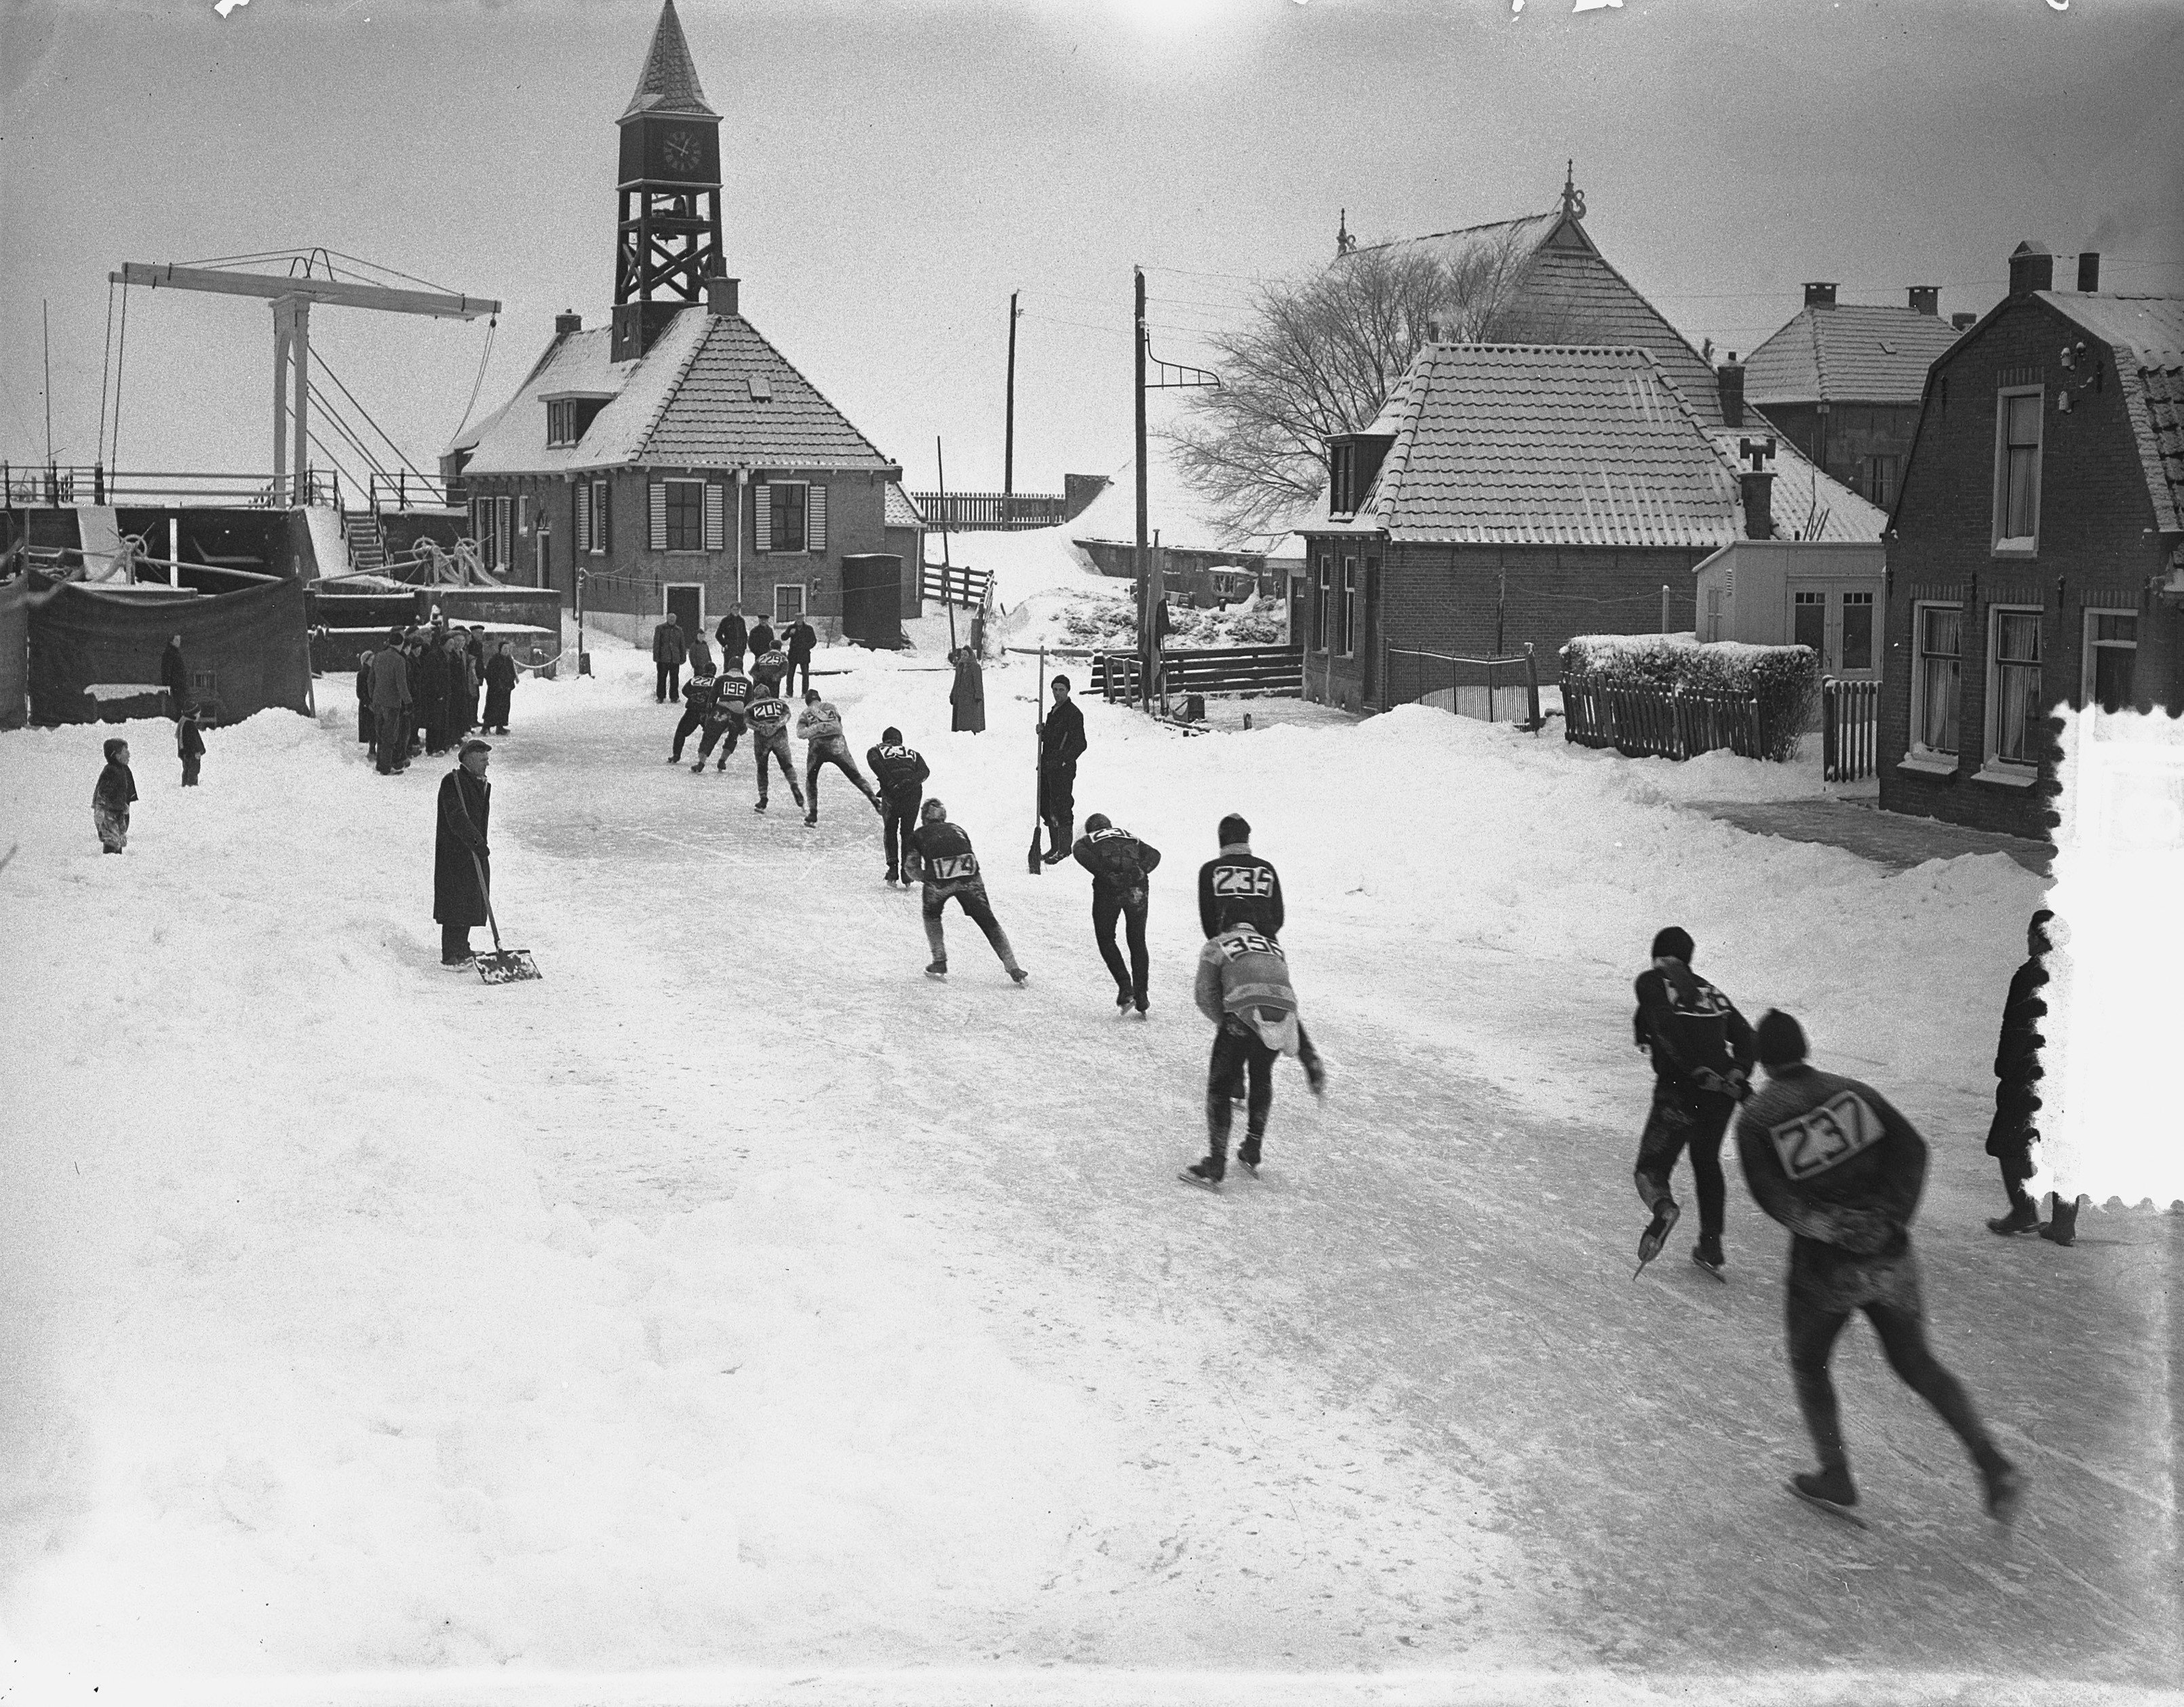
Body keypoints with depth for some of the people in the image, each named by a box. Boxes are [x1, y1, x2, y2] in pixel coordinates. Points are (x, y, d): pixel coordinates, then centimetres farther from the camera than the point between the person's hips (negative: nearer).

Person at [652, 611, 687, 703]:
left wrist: (683, 657, 13)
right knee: (662, 678, 0)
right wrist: (656, 656, -7)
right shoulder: (660, 628, 4)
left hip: (675, 659, 3)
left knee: (675, 679, 4)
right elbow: (656, 643, 0)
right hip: (663, 658, -3)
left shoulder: (679, 630, 15)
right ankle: (660, 697, 6)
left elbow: (682, 645, 19)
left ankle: (674, 697, 12)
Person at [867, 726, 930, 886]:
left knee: (890, 830, 19)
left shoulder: (877, 751, 20)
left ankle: (893, 865, 6)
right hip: (914, 793, 2)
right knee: (907, 832, 16)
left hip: (892, 794, -2)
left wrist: (888, 782, -8)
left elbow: (874, 761, -5)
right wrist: (910, 782, -5)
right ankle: (907, 871, 7)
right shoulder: (913, 754, 26)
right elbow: (924, 771, 7)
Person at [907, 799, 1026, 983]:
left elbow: (911, 867, 17)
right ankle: (1013, 969, 3)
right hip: (969, 875, 2)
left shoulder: (919, 834, 26)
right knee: (988, 920, 12)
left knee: (931, 915, 28)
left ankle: (940, 964, 21)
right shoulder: (957, 829, 33)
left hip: (939, 879, -2)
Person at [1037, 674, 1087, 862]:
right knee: (1046, 807, 12)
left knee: (1061, 808, -6)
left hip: (1063, 769, -9)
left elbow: (1080, 744, -15)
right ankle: (1055, 847, 21)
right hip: (1047, 767, 9)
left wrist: (1063, 760, -23)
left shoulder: (1074, 714, -11)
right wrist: (1042, 732, 5)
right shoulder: (1053, 711, 17)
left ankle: (1064, 849, 1)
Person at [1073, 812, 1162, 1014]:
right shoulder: (1130, 838, 33)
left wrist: (1104, 874, -7)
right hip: (1137, 886, 3)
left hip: (1109, 886, -3)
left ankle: (1125, 988, 0)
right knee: (1138, 942, 15)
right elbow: (1154, 854, 16)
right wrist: (1142, 870, 1)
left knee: (1106, 939, 14)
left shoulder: (1087, 840, 23)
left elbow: (1081, 854, -2)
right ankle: (1141, 996, 14)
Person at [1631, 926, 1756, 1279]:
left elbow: (1668, 1028, -14)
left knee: (1652, 1164, 8)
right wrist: (1739, 1076, 2)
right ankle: (1711, 1248, 24)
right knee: (1707, 1162, 25)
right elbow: (1744, 1035, 11)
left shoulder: (1651, 982, 3)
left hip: (1679, 1088, -5)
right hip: (1721, 1091, 5)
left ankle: (1663, 1205, -26)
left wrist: (1698, 1071, -16)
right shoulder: (1710, 992, 20)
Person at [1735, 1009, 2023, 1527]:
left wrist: (1831, 1226, -20)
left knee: (1808, 1365, 21)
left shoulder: (1755, 1119, -5)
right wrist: (1892, 1216, -8)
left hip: (1825, 1265, -3)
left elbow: (1773, 1196, -16)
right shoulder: (1853, 1092, 3)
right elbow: (1911, 1146, -5)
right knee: (1915, 1363, 17)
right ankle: (1992, 1464, 4)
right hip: (1890, 1259, 3)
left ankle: (1836, 1480, 22)